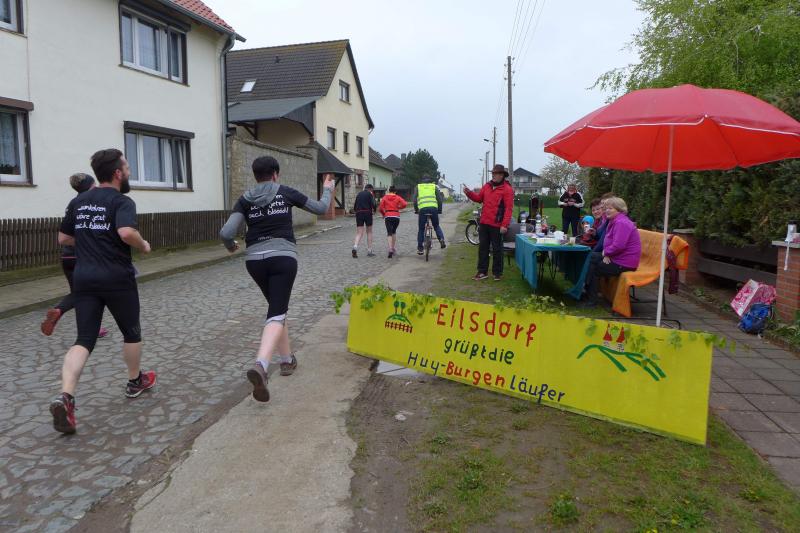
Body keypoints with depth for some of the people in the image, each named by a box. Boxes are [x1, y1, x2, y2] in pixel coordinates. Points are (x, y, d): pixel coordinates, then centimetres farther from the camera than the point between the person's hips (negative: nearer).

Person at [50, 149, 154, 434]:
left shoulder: (78, 201, 11)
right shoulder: (122, 201, -10)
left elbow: (63, 238, 17)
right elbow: (127, 232, -28)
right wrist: (143, 246, -10)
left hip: (84, 278, 5)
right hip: (117, 279, -5)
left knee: (84, 340, 4)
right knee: (131, 332, 16)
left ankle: (65, 396, -15)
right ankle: (135, 382, 33)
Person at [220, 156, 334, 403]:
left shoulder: (245, 200, 8)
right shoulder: (286, 193, 5)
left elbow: (226, 233, -4)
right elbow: (320, 209, 16)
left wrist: (230, 246, 19)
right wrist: (327, 189, 35)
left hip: (255, 259, 3)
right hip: (283, 257, -3)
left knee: (277, 307, 23)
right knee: (276, 314, -9)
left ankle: (287, 360, 31)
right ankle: (260, 365, -32)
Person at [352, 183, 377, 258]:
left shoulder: (359, 194, 17)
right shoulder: (370, 194, 1)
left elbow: (355, 207, 17)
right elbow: (373, 204, -12)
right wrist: (374, 210, 8)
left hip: (359, 214, 4)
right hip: (367, 213, -3)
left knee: (359, 233, 1)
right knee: (369, 232, 11)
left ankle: (355, 247, -24)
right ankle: (369, 251, 11)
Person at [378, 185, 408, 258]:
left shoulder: (384, 198, 4)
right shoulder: (398, 197, 4)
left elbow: (380, 208, -3)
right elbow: (405, 204, -9)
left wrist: (383, 214, 14)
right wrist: (399, 207, 8)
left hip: (388, 216, -1)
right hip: (396, 216, 1)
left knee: (389, 233, -2)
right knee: (394, 232, 21)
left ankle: (390, 249, -20)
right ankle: (393, 248, 22)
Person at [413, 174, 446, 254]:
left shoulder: (418, 186, 18)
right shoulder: (435, 187, 19)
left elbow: (415, 200, 11)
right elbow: (440, 200, 12)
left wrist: (416, 210, 21)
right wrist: (439, 210, 21)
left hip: (422, 209, -1)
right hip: (433, 208, 1)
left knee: (421, 229, 12)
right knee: (436, 226, 22)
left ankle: (420, 248, 11)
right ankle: (441, 239, -1)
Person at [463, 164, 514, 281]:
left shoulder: (507, 189, -10)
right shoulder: (487, 186, 10)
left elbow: (509, 209, -15)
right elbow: (479, 198, 18)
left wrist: (504, 225, -22)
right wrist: (469, 193, 0)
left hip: (496, 225, -6)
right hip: (484, 223, 6)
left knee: (497, 249, 5)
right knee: (483, 248, 10)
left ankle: (497, 273, 15)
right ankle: (482, 272, 18)